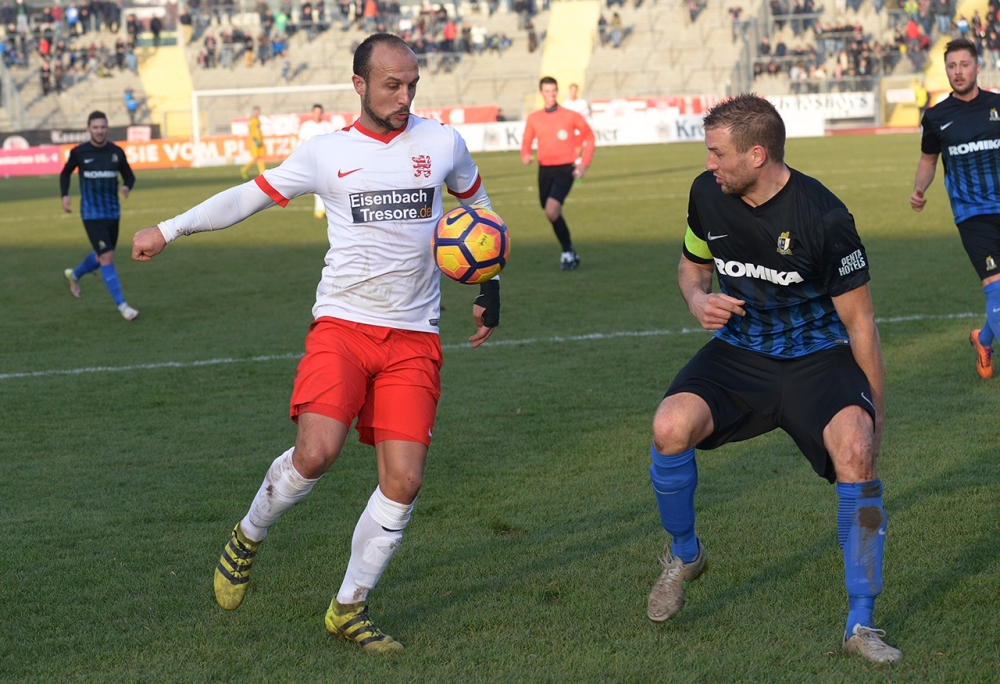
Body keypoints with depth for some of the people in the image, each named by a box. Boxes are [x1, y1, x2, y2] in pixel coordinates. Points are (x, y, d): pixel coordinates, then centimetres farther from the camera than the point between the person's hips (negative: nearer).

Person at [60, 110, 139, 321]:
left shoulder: (116, 152, -1)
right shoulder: (79, 152, -6)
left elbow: (129, 175, 10)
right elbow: (65, 173, 11)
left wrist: (127, 187, -12)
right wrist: (64, 195, -3)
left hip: (113, 213, 4)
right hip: (91, 214, -4)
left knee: (102, 257, 17)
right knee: (107, 257, -14)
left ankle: (74, 274, 48)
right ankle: (122, 306, -9)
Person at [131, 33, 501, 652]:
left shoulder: (443, 143, 7)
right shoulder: (326, 154, 3)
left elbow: (478, 207, 24)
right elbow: (249, 196, 11)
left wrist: (489, 287, 18)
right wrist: (168, 231, 12)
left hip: (414, 338, 2)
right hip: (342, 325, -2)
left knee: (404, 479, -8)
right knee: (317, 451, -23)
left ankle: (349, 608, 8)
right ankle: (249, 537, 7)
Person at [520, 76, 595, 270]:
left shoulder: (570, 116, -3)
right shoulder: (533, 118, 6)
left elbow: (589, 136, 8)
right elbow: (527, 142, 12)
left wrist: (584, 163, 0)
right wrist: (525, 155, -11)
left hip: (565, 169, -5)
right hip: (545, 169, 5)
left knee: (552, 211, -22)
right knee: (552, 213, 11)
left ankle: (568, 252, -7)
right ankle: (569, 252, 29)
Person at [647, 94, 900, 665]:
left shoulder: (824, 217, -20)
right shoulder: (708, 195, -5)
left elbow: (858, 322, -11)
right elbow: (692, 265, 16)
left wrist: (874, 409, -7)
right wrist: (698, 299, -9)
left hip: (818, 356, -4)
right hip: (739, 353, 4)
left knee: (855, 448, -31)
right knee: (670, 427, -25)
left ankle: (862, 624, -16)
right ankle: (683, 555, 7)